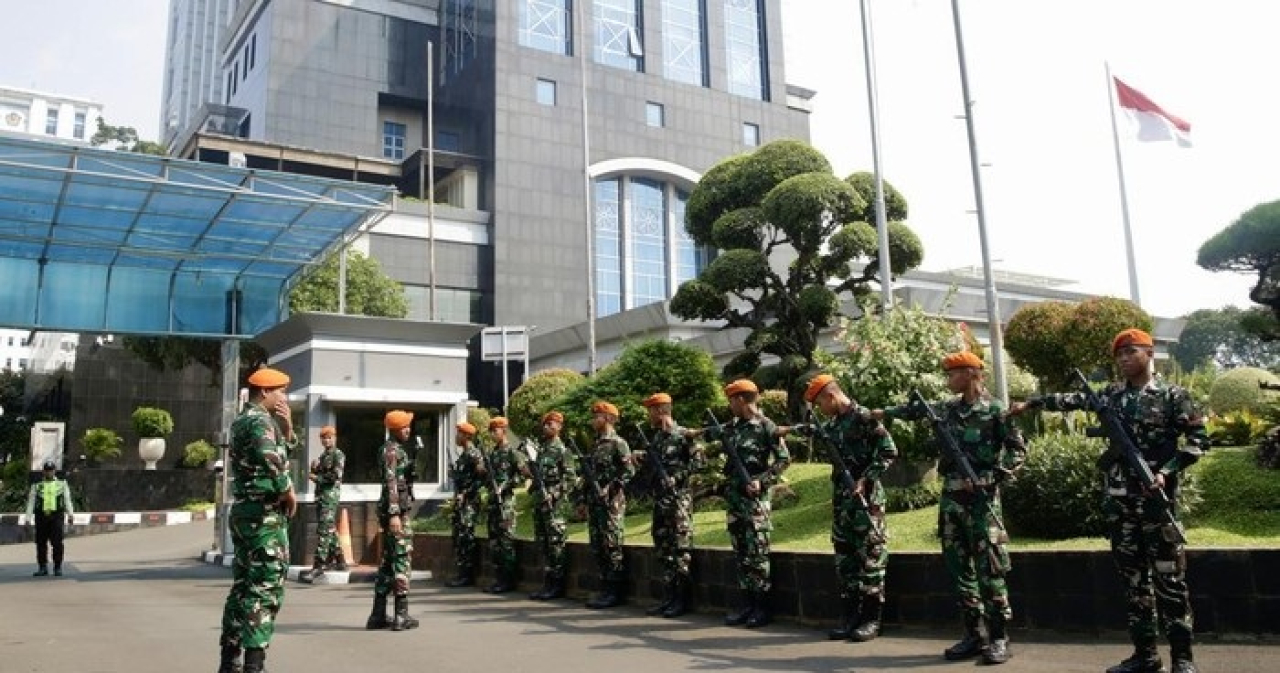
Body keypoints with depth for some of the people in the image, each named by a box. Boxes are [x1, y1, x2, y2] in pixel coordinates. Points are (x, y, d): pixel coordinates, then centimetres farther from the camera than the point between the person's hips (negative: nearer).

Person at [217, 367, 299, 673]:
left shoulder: (242, 420, 17)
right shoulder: (259, 420, -14)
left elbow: (283, 452, 26)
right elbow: (270, 458, -34)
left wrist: (287, 427, 10)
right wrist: (288, 490, -20)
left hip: (244, 512, 10)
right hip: (265, 515, -10)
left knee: (243, 586, 14)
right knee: (266, 589, -6)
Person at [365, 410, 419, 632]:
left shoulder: (395, 449, 19)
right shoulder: (391, 449, -11)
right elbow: (391, 482, -20)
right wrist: (394, 514, -27)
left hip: (398, 510, 10)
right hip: (396, 509, -10)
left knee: (388, 561, 11)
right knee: (401, 559, -7)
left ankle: (378, 615, 15)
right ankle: (401, 616, -4)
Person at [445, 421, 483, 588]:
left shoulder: (474, 454, -12)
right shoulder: (463, 455, 17)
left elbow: (480, 478, -18)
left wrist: (465, 494, -18)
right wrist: (456, 496, 15)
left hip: (469, 502, -10)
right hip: (460, 502, 10)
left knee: (466, 538, -7)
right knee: (458, 538, 11)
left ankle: (467, 577, -2)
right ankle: (461, 574, 17)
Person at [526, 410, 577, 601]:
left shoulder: (561, 450, -7)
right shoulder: (540, 448, 15)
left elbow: (570, 477, -13)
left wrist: (554, 494, -18)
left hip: (555, 504, -8)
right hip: (539, 502, 8)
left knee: (556, 544, -5)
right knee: (543, 544, 10)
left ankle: (557, 586, 0)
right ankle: (547, 583, 17)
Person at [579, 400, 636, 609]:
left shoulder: (618, 443, -8)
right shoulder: (596, 445, 18)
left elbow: (629, 471, -16)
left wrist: (610, 489, -20)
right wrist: (584, 500, 18)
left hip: (611, 503, -9)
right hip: (594, 503, 9)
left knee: (611, 546, -5)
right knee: (597, 548, 9)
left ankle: (616, 592, 0)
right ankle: (605, 588, 16)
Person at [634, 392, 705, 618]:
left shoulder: (683, 435, -8)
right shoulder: (656, 438, 15)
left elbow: (699, 460, -14)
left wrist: (677, 476, -18)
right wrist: (640, 456, 5)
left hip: (678, 499, -8)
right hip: (659, 500, 8)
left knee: (679, 550, -5)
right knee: (662, 550, 10)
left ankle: (681, 600, 1)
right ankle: (668, 597, 18)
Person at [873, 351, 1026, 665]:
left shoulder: (995, 409, -7)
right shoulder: (949, 408, 11)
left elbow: (1018, 450, -8)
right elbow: (917, 410, 28)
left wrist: (990, 478, -17)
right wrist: (885, 412, 30)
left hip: (981, 498, -7)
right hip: (951, 497, 7)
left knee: (989, 570, -5)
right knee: (959, 569, 8)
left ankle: (999, 638, 4)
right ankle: (975, 635, 16)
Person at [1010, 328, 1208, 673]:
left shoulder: (1173, 395, -3)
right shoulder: (1112, 395, 11)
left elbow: (1199, 438, -5)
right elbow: (1072, 400, 19)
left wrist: (1167, 471, -15)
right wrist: (1031, 402, 14)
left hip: (1156, 496, -5)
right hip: (1119, 499, 5)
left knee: (1169, 576, -3)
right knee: (1133, 576, 9)